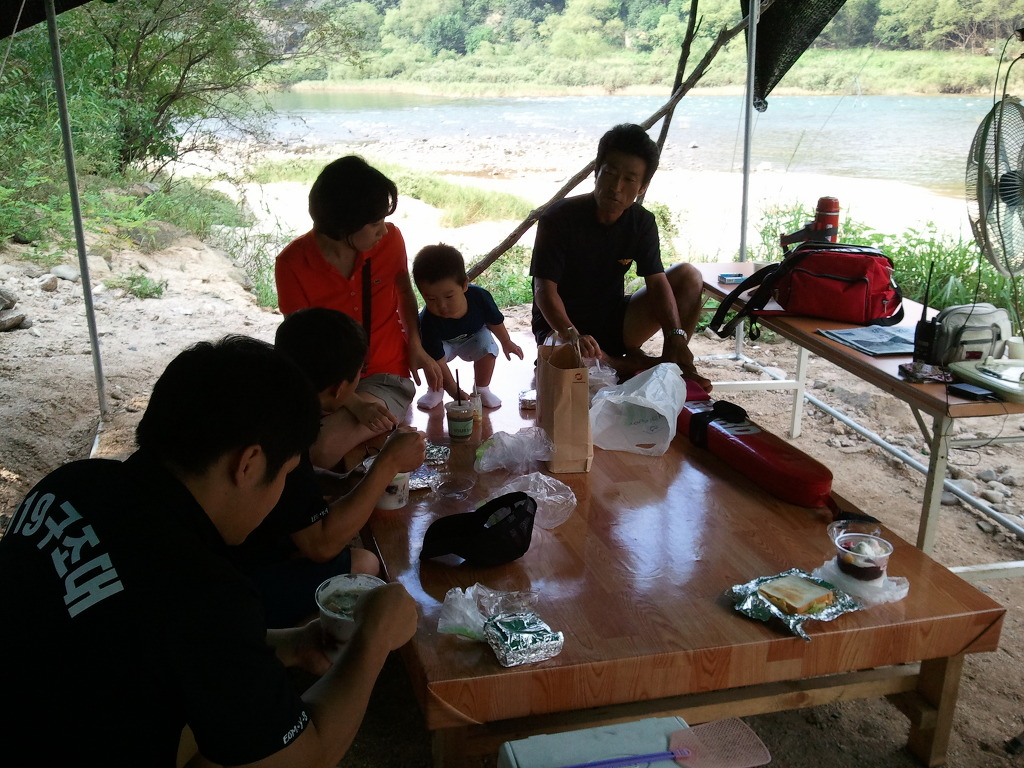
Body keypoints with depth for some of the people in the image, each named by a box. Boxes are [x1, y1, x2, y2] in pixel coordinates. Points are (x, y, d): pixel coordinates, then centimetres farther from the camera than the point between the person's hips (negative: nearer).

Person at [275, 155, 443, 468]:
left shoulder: (390, 239, -9)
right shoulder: (292, 263, -15)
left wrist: (415, 345, -2)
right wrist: (351, 402, -26)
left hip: (386, 377, -1)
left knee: (319, 453, -29)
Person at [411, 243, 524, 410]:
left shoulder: (479, 297, -34)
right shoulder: (428, 322, -41)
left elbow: (495, 321, -10)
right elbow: (438, 361, -39)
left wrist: (506, 343, 7)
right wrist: (455, 392, -48)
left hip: (474, 336, 2)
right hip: (443, 343, -2)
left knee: (487, 348, -26)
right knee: (429, 354, -30)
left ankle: (482, 389, -2)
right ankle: (435, 390, -2)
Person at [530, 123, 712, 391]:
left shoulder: (641, 223, -3)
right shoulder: (559, 218, -17)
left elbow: (657, 282, -11)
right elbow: (545, 289, -24)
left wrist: (676, 336, -28)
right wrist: (572, 334, -43)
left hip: (613, 322, 5)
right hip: (560, 326, -4)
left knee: (689, 277, -10)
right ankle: (627, 365, -7)